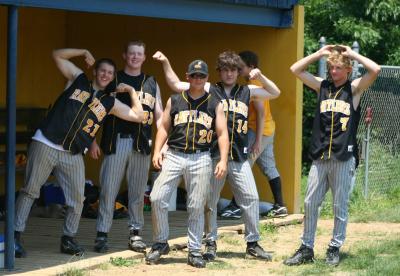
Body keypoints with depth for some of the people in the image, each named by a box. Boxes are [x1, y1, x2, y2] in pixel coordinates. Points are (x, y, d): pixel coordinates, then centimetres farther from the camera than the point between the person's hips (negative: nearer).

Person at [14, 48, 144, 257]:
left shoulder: (110, 103, 15)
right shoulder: (78, 80, 10)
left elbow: (138, 116, 11)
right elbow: (58, 55, 11)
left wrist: (131, 91, 11)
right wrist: (84, 52, 9)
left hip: (73, 155, 4)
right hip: (45, 145, -4)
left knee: (77, 199, 1)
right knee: (30, 190, -6)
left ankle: (68, 240, 16)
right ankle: (15, 237, -5)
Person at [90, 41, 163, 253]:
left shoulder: (151, 83, 14)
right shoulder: (113, 80, 7)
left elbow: (159, 117, 13)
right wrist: (92, 140, -2)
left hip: (142, 144, 2)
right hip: (116, 140, -2)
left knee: (138, 191, 7)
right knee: (108, 189, -5)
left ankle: (135, 233, 15)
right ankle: (102, 234, -1)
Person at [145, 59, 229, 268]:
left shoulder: (215, 104, 9)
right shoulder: (174, 101, 12)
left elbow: (222, 133, 4)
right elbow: (164, 127, 12)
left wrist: (223, 159, -8)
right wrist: (157, 151, -2)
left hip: (201, 159, -1)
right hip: (174, 156, 1)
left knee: (196, 207, 0)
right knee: (157, 198, -11)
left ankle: (194, 252, 8)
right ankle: (160, 244, 4)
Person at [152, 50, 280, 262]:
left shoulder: (247, 91, 14)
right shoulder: (209, 89, 6)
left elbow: (275, 93, 22)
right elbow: (176, 85, 4)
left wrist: (260, 77, 8)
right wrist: (166, 63, -4)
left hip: (239, 156, 2)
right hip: (213, 154, -2)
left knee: (250, 198, -2)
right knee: (210, 200, 3)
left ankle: (253, 243, 7)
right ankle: (211, 243, 14)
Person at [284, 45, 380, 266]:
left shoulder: (354, 89, 1)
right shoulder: (322, 86, 11)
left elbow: (375, 70, -14)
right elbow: (295, 69, 9)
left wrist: (352, 54, -4)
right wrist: (319, 53, 6)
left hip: (343, 157, -3)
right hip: (320, 156, 3)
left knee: (340, 206, 3)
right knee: (310, 203, 4)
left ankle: (334, 249, 13)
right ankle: (306, 249, 12)